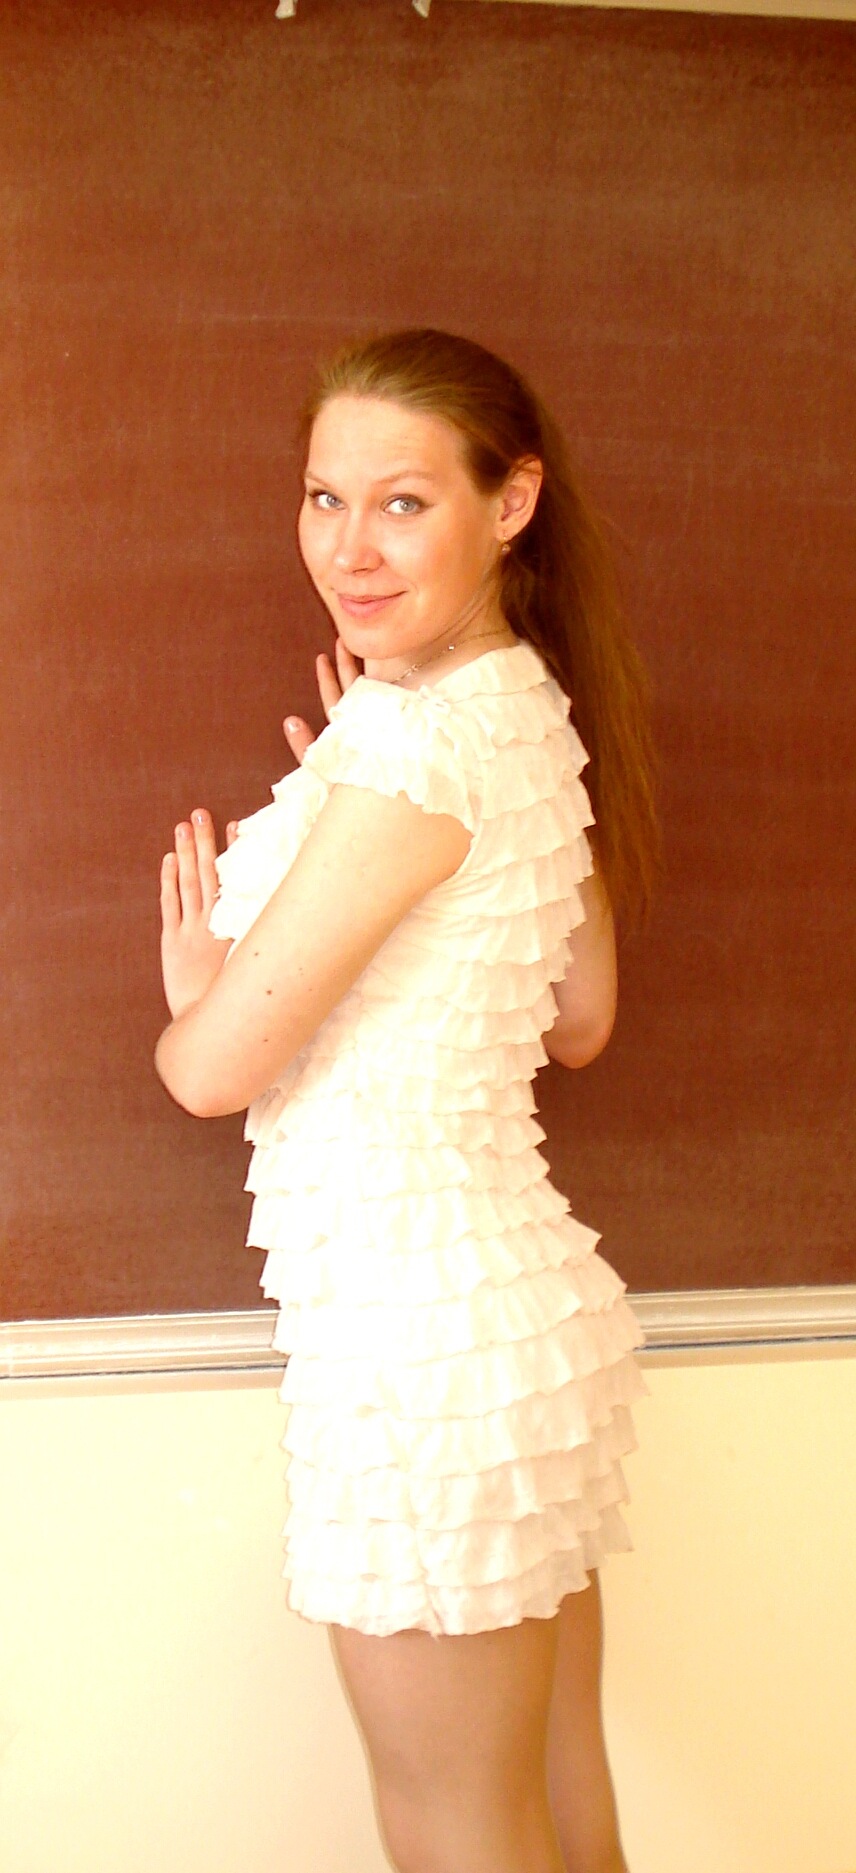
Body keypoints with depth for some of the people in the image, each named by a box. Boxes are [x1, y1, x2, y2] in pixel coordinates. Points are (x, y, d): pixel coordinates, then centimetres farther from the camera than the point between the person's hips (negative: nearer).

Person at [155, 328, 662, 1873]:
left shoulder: (418, 734, -20)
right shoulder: (526, 706, 8)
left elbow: (212, 1065, -18)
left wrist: (193, 988, 6)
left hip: (423, 1341, -9)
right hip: (521, 1303, 9)